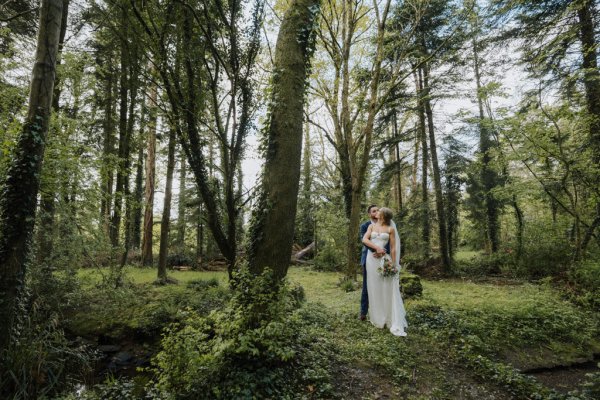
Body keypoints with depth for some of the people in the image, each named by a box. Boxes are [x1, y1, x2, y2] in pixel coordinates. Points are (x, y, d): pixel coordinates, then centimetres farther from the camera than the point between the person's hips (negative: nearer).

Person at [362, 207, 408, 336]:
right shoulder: (371, 226, 10)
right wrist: (376, 247, -17)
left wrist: (393, 264, -5)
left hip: (384, 259, -3)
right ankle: (378, 318, 19)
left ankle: (394, 322, 0)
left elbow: (393, 248, 0)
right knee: (374, 288, 7)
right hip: (372, 258, 3)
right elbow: (364, 239, -3)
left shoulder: (390, 229, 2)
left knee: (387, 289, -6)